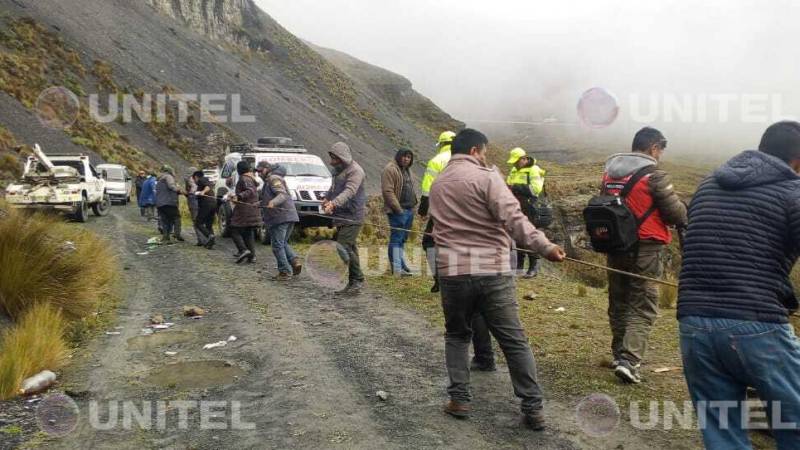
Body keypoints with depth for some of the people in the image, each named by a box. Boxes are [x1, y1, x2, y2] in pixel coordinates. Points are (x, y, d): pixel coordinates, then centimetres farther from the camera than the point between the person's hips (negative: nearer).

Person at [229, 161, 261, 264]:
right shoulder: (252, 179, 15)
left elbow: (250, 191, -26)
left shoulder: (244, 179, -11)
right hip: (253, 210, 9)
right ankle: (252, 255, 8)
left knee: (235, 231, -1)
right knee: (249, 233, 13)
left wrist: (238, 197, -38)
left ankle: (243, 250, -18)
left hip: (243, 210, -9)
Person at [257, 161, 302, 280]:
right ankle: (295, 261, -1)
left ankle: (285, 272, -6)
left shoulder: (273, 178, -7)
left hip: (280, 217, -11)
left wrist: (273, 202, -39)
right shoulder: (269, 180, 26)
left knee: (277, 245, -6)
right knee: (283, 243, 18)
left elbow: (282, 194, -21)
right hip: (289, 216, 11)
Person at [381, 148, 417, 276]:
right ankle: (397, 268, -7)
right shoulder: (390, 169, -10)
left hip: (409, 210, 9)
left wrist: (413, 205, 14)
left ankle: (402, 264, 22)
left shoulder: (406, 170, 21)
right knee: (396, 238, -7)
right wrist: (398, 208, -19)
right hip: (398, 211, -9)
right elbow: (387, 191, -18)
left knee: (403, 238, 15)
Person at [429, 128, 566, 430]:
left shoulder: (437, 185, 14)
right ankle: (533, 408, 8)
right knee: (514, 341, 5)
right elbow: (512, 218, -17)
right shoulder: (486, 177, -6)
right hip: (493, 271, -4)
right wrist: (545, 246, -19)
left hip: (452, 271, 4)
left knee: (457, 335, 22)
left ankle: (459, 400, 18)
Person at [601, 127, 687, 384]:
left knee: (618, 302, 17)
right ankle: (629, 359, -10)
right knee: (643, 307, 0)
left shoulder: (609, 172, 8)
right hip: (644, 249, -6)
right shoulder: (654, 175, -12)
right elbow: (676, 213, -8)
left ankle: (619, 353, 29)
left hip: (614, 246, 6)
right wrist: (685, 218, 13)